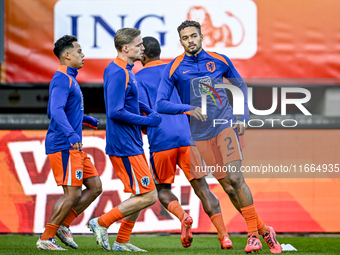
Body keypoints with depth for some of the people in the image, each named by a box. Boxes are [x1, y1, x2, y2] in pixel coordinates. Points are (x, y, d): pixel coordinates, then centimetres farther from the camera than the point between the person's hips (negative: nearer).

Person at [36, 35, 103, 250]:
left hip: (74, 147, 10)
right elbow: (56, 110, -28)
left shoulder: (69, 79, 19)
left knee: (95, 186, 7)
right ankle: (46, 239, -5)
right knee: (72, 193, -11)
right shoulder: (62, 79, -13)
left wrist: (84, 119, 42)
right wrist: (71, 134, -42)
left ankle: (64, 225, 10)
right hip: (63, 146, -10)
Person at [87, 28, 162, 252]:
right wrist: (146, 120, -16)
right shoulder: (118, 73, -19)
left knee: (141, 195, 15)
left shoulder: (125, 71, 12)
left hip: (132, 144, 10)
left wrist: (149, 111, 12)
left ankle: (122, 242, 19)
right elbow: (115, 112, -25)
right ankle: (102, 223, -2)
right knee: (148, 196, -8)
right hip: (125, 146, -10)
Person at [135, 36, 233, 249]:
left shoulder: (139, 78, 4)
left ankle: (183, 217, -16)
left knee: (162, 189, 14)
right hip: (186, 136, 3)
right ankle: (224, 236, -11)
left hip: (160, 140, -3)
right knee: (202, 187, 3)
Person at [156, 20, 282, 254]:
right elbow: (161, 104, -4)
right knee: (228, 186, -1)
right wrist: (189, 109, -20)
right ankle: (263, 230, 10)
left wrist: (244, 117, 6)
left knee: (235, 178, -17)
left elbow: (241, 85, 18)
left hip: (226, 124, -1)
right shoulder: (174, 69, -1)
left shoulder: (219, 60, 4)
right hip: (201, 134, 1)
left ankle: (253, 234, -7)